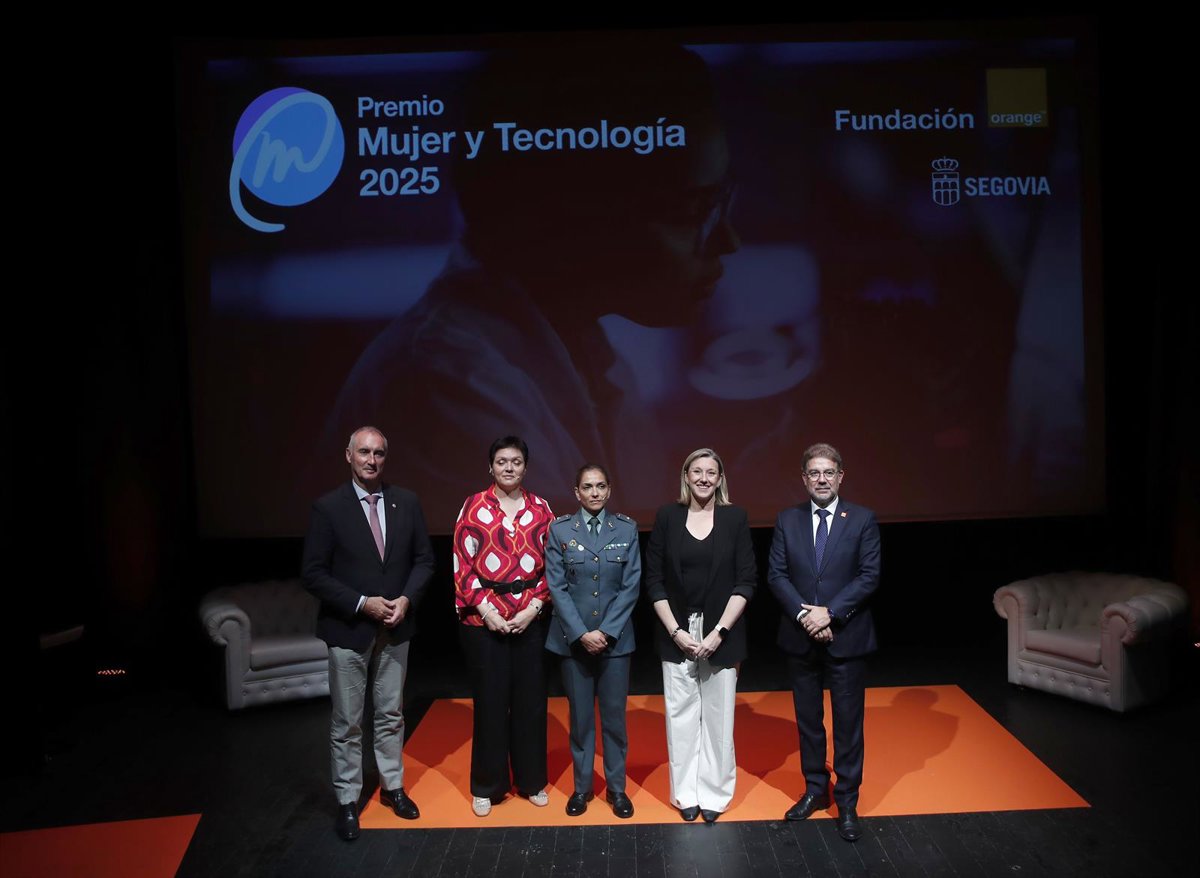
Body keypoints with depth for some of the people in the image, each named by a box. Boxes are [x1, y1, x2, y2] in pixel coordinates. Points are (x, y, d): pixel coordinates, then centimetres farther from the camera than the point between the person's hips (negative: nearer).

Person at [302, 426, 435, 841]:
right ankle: (347, 801, 23)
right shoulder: (328, 507, -10)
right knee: (347, 724, 8)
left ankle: (392, 786, 33)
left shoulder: (407, 502, 0)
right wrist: (363, 603, -17)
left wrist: (406, 599, -11)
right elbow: (314, 574, -11)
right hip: (348, 630, -3)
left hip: (395, 629, 3)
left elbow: (424, 559, 5)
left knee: (391, 716, 17)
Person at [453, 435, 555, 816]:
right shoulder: (474, 507, -1)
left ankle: (532, 780, 27)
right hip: (483, 618, -2)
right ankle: (487, 785, 23)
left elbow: (552, 564, 5)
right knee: (490, 700, 7)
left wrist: (535, 606, -7)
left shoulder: (540, 509, 4)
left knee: (530, 699, 9)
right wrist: (486, 609, -10)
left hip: (530, 618, 2)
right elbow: (462, 564, -3)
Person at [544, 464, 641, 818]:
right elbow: (557, 587, -4)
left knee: (614, 715, 7)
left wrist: (606, 632, -10)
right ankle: (581, 786, 24)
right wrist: (581, 633, -11)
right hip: (573, 638, 0)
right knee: (580, 716, 9)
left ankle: (617, 788, 23)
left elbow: (631, 586, -2)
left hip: (615, 638, 0)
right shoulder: (560, 529, -1)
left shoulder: (627, 528, 0)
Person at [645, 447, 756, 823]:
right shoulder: (667, 516, 0)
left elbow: (745, 581, -3)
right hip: (676, 633, 1)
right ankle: (685, 792, 23)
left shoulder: (735, 518, -2)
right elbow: (654, 579, 1)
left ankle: (714, 792, 22)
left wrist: (719, 632, -11)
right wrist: (675, 631, -7)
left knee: (718, 715, 6)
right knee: (681, 715, 7)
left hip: (721, 633, 0)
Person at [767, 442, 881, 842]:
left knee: (848, 722, 6)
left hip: (847, 637, -2)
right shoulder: (787, 520, 3)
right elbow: (776, 574, -2)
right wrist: (804, 614, -15)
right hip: (800, 638, 2)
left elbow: (870, 576, -9)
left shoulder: (863, 520, -3)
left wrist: (830, 612, -17)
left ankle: (847, 800, 21)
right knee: (808, 719, 15)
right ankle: (815, 789, 31)